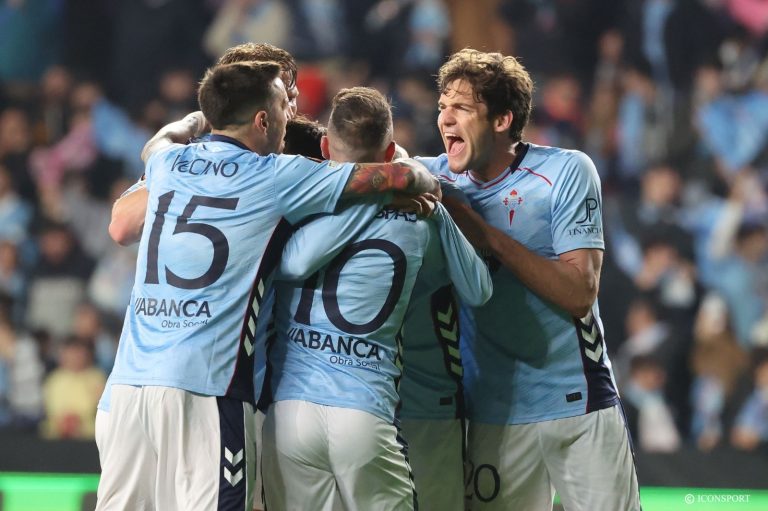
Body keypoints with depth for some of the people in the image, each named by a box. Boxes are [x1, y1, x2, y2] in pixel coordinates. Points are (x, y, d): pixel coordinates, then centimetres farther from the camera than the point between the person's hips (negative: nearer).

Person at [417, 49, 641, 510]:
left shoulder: (566, 171, -7)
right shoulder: (437, 178, 3)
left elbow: (579, 294, -14)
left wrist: (487, 235, -19)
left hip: (578, 403, -2)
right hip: (493, 414, 3)